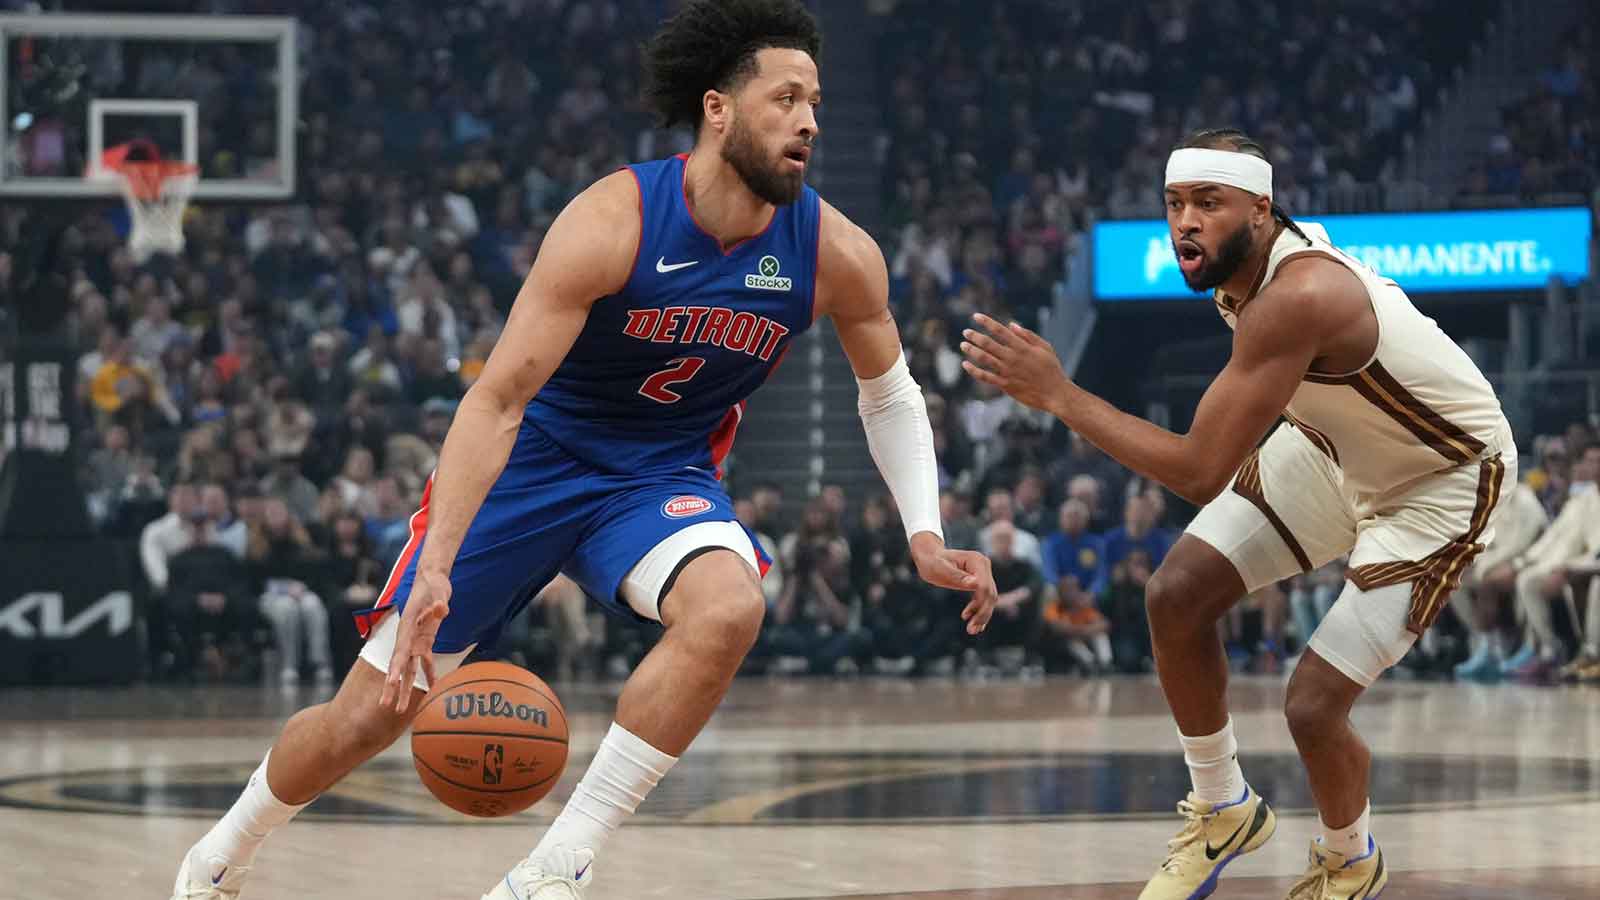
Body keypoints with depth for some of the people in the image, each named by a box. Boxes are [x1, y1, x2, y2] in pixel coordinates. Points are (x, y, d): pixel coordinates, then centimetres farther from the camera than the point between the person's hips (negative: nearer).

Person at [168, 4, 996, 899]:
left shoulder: (837, 254, -14)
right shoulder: (611, 223, -26)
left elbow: (890, 394, 6)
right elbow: (498, 398, -27)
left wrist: (924, 536, -7)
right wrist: (435, 568, -34)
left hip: (664, 476, 2)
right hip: (535, 459, -2)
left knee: (730, 609, -33)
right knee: (369, 714, 1)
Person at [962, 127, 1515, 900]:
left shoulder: (1298, 299, -38)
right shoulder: (1250, 260, -10)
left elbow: (1201, 475, -39)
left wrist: (1058, 395, -36)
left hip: (1442, 481, -9)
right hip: (1340, 444, 9)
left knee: (1313, 706, -13)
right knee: (1176, 595, -1)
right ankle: (1223, 812, 20)